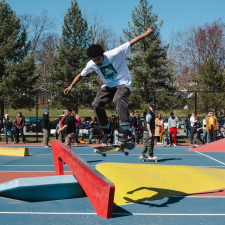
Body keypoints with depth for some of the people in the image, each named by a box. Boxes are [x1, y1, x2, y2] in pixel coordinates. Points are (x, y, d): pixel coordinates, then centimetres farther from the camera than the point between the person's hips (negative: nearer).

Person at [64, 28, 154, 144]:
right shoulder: (91, 65, -6)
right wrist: (71, 86, 4)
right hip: (108, 86, 5)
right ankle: (106, 131, 7)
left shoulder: (114, 54, -19)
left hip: (123, 84, -5)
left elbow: (131, 42, -16)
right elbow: (81, 75, 12)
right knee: (96, 104, -15)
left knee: (118, 99, -36)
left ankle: (126, 131, -37)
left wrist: (146, 33, -15)